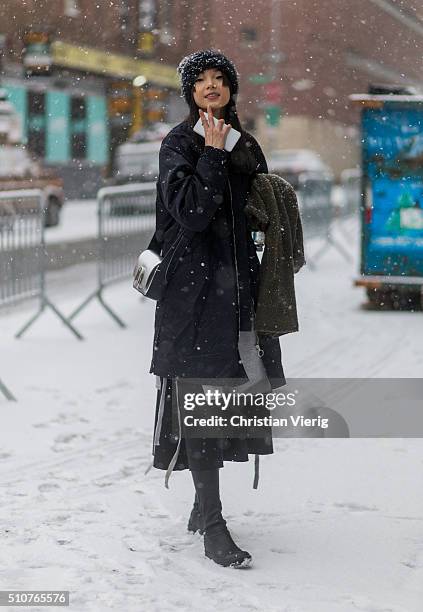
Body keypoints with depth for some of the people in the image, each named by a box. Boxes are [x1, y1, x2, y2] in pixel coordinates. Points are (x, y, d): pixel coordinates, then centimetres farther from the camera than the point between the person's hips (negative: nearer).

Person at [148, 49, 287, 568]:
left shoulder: (247, 147, 14)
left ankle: (203, 505, 23)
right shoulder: (179, 144, -3)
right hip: (194, 286, -6)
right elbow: (189, 211, -18)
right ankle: (212, 527, -9)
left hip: (237, 285, 6)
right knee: (200, 397, -8)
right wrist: (213, 152, -15)